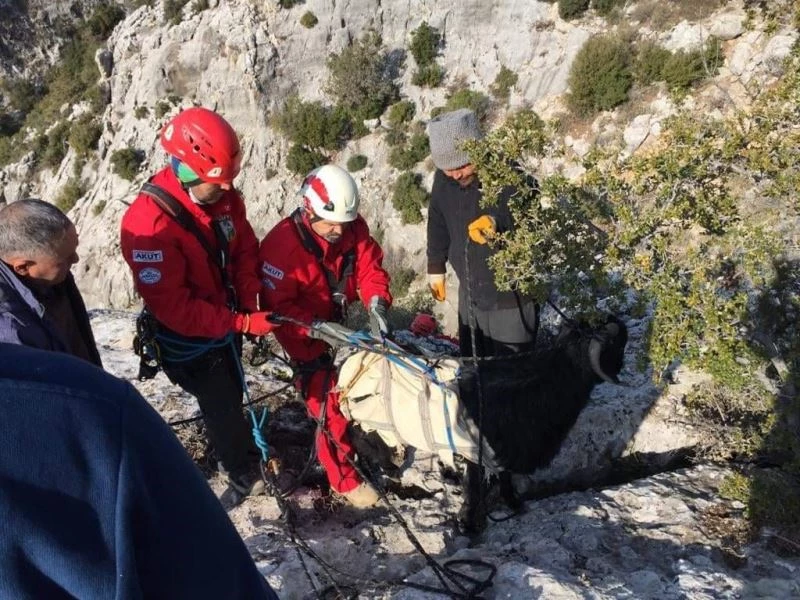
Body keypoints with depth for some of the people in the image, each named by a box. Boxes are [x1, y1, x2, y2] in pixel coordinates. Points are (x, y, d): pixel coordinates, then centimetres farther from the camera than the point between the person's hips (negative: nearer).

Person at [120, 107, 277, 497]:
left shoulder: (223, 196, -11)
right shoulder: (149, 224, -33)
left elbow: (245, 250, 2)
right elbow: (174, 307, -31)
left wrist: (249, 305, -11)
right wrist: (243, 323, -29)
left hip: (226, 320, 6)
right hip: (187, 337, -6)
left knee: (232, 392, 25)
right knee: (221, 402, 10)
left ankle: (234, 443, 53)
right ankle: (239, 467, 36)